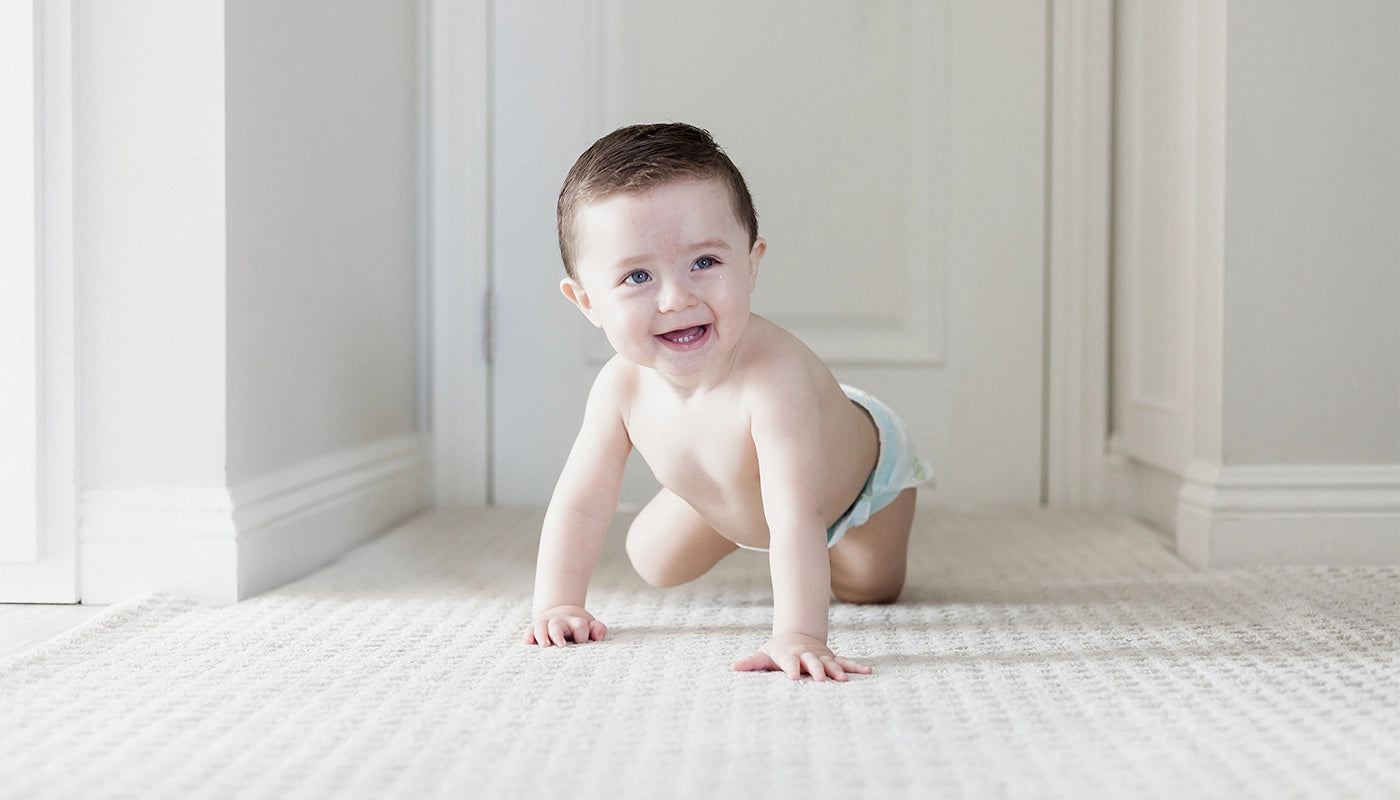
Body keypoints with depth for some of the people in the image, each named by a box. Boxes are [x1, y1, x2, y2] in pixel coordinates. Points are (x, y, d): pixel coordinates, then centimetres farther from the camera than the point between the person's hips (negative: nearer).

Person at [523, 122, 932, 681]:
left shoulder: (773, 376, -51)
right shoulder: (622, 387, -32)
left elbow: (798, 518, -57)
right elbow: (580, 505, -20)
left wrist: (798, 636, -66)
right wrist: (557, 606, -27)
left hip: (863, 473, -4)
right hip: (734, 487, 4)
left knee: (869, 590, 15)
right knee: (654, 562, 17)